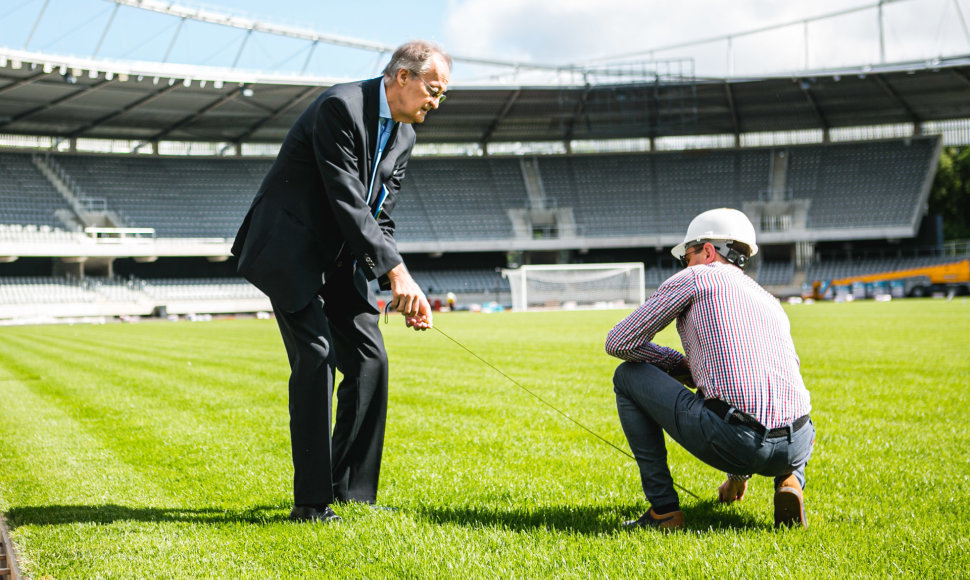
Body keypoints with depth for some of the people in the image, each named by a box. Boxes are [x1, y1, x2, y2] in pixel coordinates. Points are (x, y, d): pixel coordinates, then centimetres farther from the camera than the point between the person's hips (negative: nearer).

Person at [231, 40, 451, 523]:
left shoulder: (403, 135, 6)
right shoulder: (340, 107, -21)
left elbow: (378, 216, 5)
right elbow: (347, 200, -26)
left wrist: (401, 290, -9)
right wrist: (396, 271, -29)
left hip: (338, 257, 8)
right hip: (289, 248, -8)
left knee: (369, 359, 1)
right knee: (316, 356, -16)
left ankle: (351, 490, 11)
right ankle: (310, 502, -10)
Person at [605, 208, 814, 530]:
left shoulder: (696, 277, 12)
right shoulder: (771, 302, 29)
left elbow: (618, 343, 10)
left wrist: (680, 365, 26)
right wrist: (740, 473, 53)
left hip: (731, 437, -6)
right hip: (793, 447, 6)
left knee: (628, 376, 16)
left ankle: (664, 508, 11)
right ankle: (789, 481, 10)